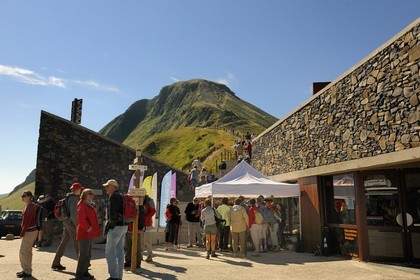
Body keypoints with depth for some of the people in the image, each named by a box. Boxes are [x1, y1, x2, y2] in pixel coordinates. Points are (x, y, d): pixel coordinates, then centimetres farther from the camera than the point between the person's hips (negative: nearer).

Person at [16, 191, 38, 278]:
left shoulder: (31, 206, -17)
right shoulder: (28, 206, 13)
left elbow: (28, 220, -21)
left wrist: (22, 232, -18)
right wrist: (23, 231, 15)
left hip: (30, 231, -10)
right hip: (29, 231, 10)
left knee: (24, 251, -4)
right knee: (27, 251, 16)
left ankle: (27, 272, 4)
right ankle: (27, 270, 25)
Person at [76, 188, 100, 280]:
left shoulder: (91, 205, 16)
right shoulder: (82, 205, -13)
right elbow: (81, 219, -22)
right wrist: (88, 228, -19)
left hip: (89, 233, 9)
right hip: (84, 233, -9)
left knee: (88, 254, 14)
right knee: (83, 253, -6)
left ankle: (85, 272, 23)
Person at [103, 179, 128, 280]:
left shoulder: (113, 196, -10)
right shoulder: (121, 196, 17)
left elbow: (113, 212, -18)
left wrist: (110, 223, -8)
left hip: (116, 226, -9)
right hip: (123, 226, 9)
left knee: (109, 252, -4)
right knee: (120, 252, 12)